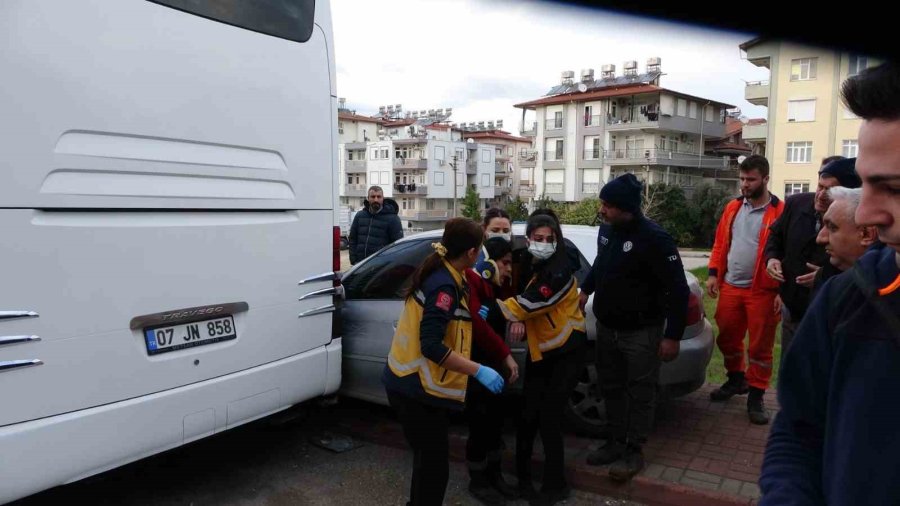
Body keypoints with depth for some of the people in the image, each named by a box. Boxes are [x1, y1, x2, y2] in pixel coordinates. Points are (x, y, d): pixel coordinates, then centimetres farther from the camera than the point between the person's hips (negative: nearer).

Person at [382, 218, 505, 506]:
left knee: (428, 458, 24)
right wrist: (479, 371, -25)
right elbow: (432, 346, -28)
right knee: (434, 463, 4)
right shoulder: (444, 285, -22)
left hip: (412, 382, 10)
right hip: (418, 387, -10)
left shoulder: (438, 273, 7)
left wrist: (469, 313, 17)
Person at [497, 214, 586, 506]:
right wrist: (518, 321, -19)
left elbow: (531, 302, -27)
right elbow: (520, 298, 3)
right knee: (528, 413, 4)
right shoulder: (528, 265, 2)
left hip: (565, 350, -6)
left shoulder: (560, 271, -22)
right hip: (538, 349, 6)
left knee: (549, 416, -6)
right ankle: (522, 475, 22)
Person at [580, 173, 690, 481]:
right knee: (611, 388, 15)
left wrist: (672, 335, -19)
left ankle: (634, 451, 17)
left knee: (639, 392, 4)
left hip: (641, 331, -7)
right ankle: (616, 442, 29)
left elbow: (678, 289, -19)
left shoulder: (654, 238, -21)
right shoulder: (606, 230, 2)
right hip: (607, 327, 7)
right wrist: (586, 290, 17)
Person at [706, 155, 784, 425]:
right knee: (727, 338, 16)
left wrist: (783, 291, -14)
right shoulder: (733, 207, 9)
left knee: (760, 346, 5)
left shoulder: (780, 211, -9)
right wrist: (714, 274, 4)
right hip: (730, 287, 5)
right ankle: (736, 379, 38)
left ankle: (756, 397, 18)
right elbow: (720, 243, 12)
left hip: (762, 291, -5)